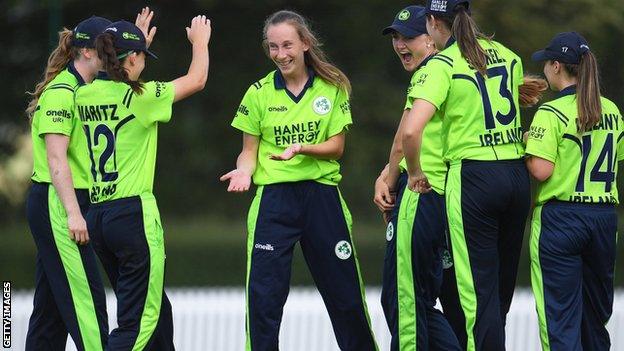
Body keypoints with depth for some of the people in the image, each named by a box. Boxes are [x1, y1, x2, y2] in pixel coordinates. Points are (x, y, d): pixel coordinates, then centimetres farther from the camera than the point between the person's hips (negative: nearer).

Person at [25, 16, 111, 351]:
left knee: (52, 302, 10)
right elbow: (56, 159, -19)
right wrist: (73, 213, -22)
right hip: (57, 203, -10)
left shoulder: (84, 90, 15)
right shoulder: (62, 92, -14)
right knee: (85, 299, -11)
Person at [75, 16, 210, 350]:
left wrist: (136, 40, 38)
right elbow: (196, 80, -1)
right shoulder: (138, 97, -12)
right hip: (134, 214, -8)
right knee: (138, 322, -6)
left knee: (156, 310, 18)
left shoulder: (85, 96, 6)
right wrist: (200, 41, 17)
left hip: (98, 215, 8)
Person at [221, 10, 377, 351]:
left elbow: (336, 146, 0)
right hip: (274, 197, -1)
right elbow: (249, 150, 7)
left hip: (321, 193, 1)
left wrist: (301, 148, -18)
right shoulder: (259, 93, 1)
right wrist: (244, 170, -15)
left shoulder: (332, 87, 1)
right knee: (264, 293, -9)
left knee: (344, 291, 8)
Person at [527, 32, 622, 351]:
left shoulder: (551, 113, -12)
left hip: (561, 218, -6)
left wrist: (527, 146, -1)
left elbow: (541, 170, -19)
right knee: (596, 312, 16)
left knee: (560, 313, -5)